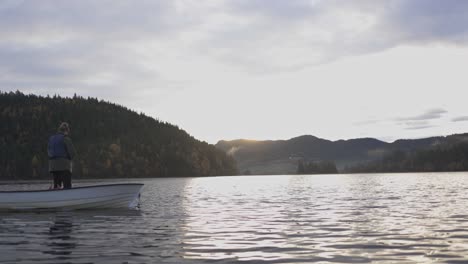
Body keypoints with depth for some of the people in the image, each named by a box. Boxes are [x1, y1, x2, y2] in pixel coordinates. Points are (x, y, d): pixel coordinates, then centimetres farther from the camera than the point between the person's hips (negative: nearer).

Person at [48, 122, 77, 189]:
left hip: (52, 165, 7)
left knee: (56, 185, 12)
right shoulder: (66, 138, -8)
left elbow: (48, 152, 15)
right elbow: (73, 152, -10)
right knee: (67, 186, -7)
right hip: (64, 164, -7)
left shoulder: (51, 138, 13)